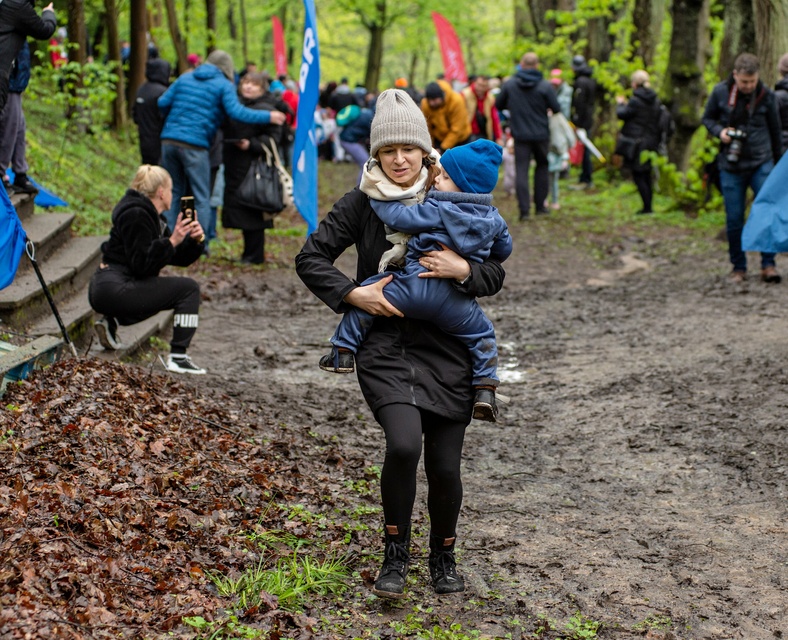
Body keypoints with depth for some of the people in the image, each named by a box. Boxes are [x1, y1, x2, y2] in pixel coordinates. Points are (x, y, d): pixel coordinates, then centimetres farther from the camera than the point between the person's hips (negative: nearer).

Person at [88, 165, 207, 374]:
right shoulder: (136, 215, -12)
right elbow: (141, 263, -21)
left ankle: (111, 322, 14)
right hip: (113, 288, -10)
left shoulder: (152, 216, 18)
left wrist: (196, 240, -1)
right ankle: (177, 357, -15)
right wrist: (171, 241, -25)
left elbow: (180, 259, 17)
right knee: (188, 288, -10)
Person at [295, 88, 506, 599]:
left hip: (446, 349, 1)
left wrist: (463, 270, -15)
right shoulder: (362, 204, 1)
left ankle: (444, 556, 31)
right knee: (403, 444, -24)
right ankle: (396, 553, 0)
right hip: (385, 348, -1)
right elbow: (311, 258, 4)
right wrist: (354, 294, -9)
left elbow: (495, 274, 6)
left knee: (445, 467, 2)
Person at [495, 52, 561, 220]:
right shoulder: (545, 86, -9)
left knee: (521, 170, 1)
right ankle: (540, 205, 19)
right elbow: (556, 109, -6)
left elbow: (499, 105, 5)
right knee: (542, 167, 18)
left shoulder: (509, 84, -5)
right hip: (541, 134, 0)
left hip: (520, 135, 0)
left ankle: (524, 209, -9)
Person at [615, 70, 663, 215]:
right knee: (647, 175, 16)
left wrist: (620, 103, 14)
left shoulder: (635, 101, -17)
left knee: (638, 176, -1)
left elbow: (622, 114, -8)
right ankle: (648, 206, 20)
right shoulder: (655, 101, 5)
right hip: (651, 142, 7)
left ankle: (647, 207, -4)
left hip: (636, 144, -7)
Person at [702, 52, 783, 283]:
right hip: (731, 166, 0)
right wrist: (719, 131, -10)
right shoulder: (720, 92, -2)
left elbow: (775, 130, 11)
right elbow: (707, 118, 12)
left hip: (761, 163, 0)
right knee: (734, 219, 3)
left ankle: (768, 264, 0)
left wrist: (778, 164, 16)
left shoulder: (766, 95, -1)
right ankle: (738, 267, 14)